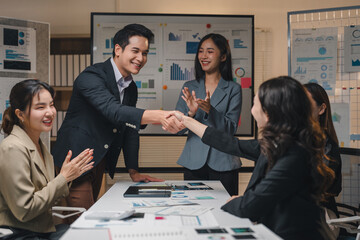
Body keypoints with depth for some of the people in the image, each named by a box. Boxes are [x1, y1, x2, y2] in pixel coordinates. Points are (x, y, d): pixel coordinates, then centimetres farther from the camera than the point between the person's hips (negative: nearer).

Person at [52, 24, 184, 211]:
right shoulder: (92, 76, -18)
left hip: (99, 166, 8)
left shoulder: (131, 88, 9)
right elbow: (113, 111, -35)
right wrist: (156, 116, -50)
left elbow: (130, 129, 13)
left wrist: (133, 171, 8)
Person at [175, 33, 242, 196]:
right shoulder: (189, 87, 7)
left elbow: (231, 129, -7)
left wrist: (210, 110, -22)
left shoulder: (233, 89, 0)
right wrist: (191, 113, -18)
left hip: (223, 164, -2)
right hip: (194, 163, 2)